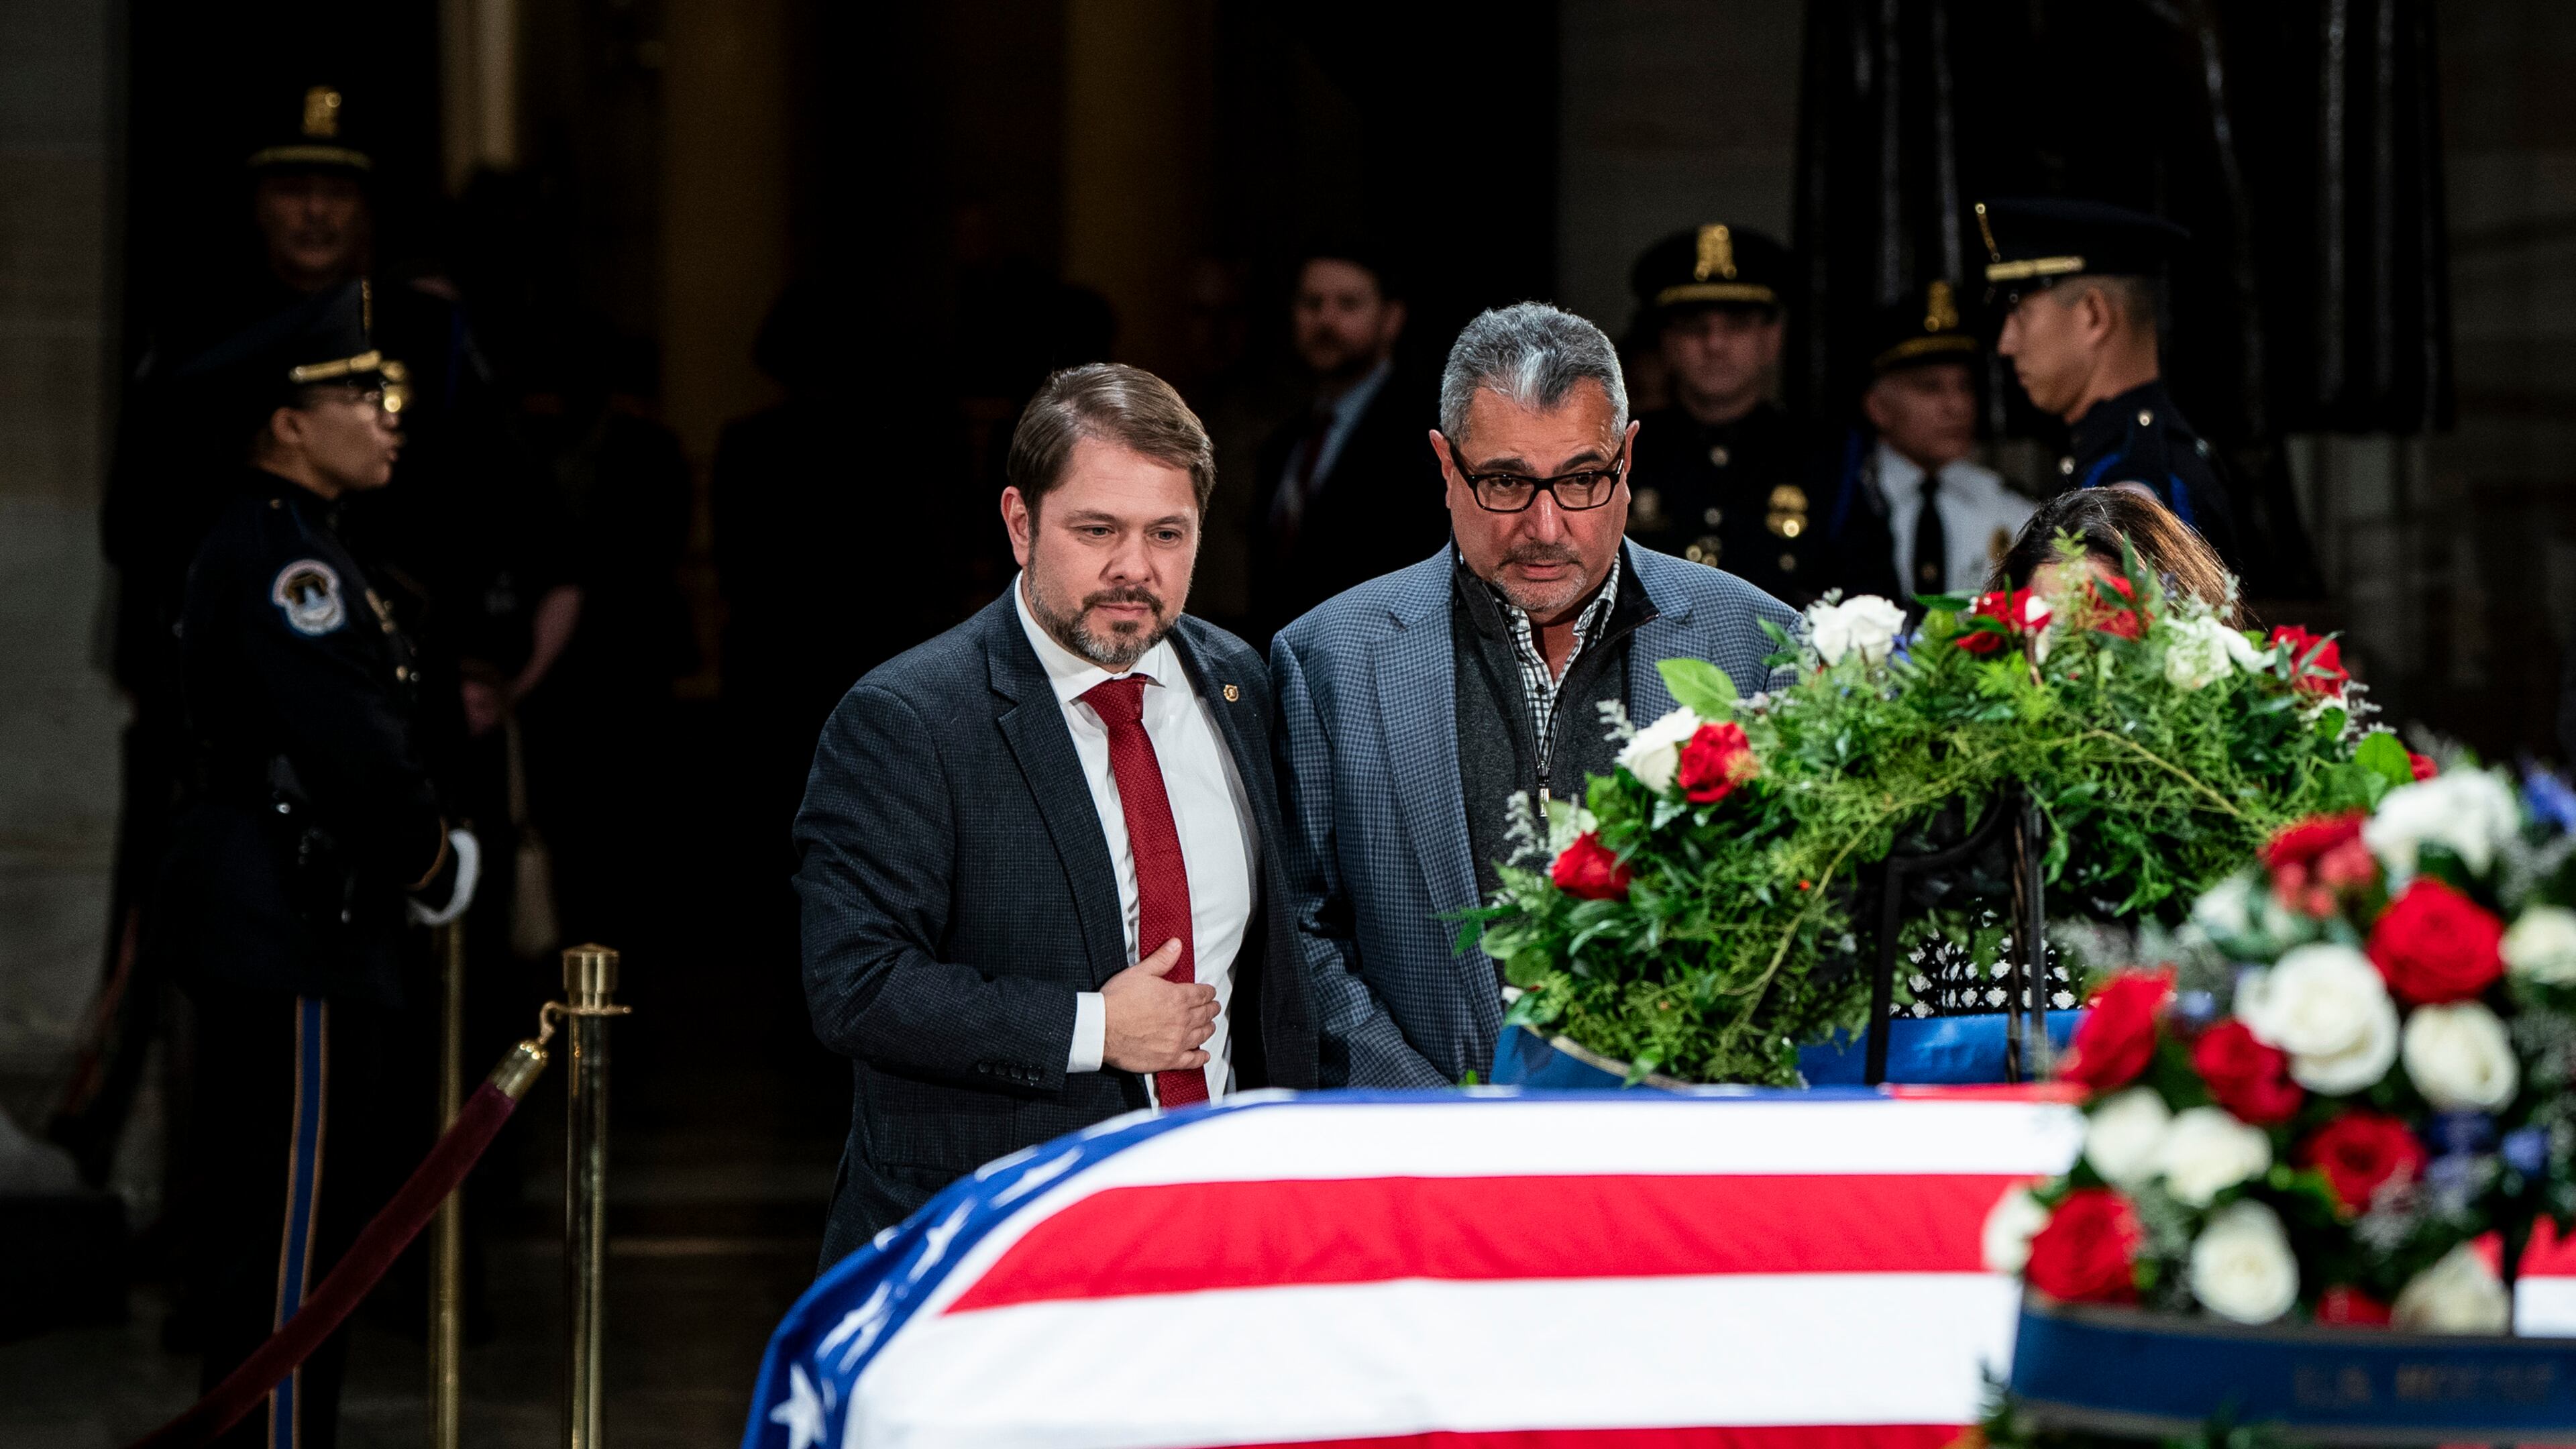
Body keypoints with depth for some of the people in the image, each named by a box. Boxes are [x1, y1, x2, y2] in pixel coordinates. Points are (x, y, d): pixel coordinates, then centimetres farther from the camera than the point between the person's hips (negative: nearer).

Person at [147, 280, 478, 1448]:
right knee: (293, 1227, -7)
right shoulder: (285, 557, -16)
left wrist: (417, 849, 8)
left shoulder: (264, 544, 17)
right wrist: (435, 862, -8)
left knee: (257, 1228, 15)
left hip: (271, 925, 11)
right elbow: (350, 744, -23)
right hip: (295, 931, -11)